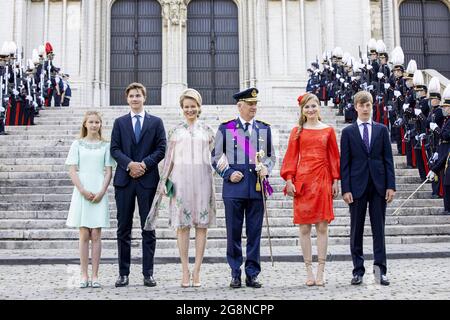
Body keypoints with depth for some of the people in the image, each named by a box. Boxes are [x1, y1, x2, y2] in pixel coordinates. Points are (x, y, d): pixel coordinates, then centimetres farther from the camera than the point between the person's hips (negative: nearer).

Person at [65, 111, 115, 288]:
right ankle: (84, 275, 7)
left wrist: (101, 192, -8)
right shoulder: (77, 144, 7)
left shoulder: (105, 145, 7)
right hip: (82, 192, 0)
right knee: (84, 236, 2)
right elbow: (72, 171, 2)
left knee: (96, 236, 0)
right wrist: (83, 191, -10)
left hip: (99, 193, 0)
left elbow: (108, 172, 4)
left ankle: (95, 276, 3)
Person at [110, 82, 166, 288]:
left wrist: (145, 164, -12)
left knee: (148, 228, 2)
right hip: (124, 179, 1)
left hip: (148, 179, -1)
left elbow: (161, 149, 2)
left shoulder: (156, 122, 9)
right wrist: (129, 164, -13)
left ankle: (148, 274, 8)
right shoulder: (120, 122, 12)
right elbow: (114, 149, 3)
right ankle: (123, 273, 10)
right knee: (123, 228, 3)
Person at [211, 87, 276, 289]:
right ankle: (235, 274, 14)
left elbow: (271, 156, 17)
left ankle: (252, 274, 14)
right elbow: (216, 157, 7)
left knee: (254, 234, 5)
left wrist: (266, 168, -4)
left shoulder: (264, 129, 11)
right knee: (233, 233, 3)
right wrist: (228, 173, -8)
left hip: (257, 188, 2)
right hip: (233, 188, -2)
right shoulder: (226, 128, 4)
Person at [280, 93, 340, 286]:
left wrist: (336, 181, 2)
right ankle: (309, 272, 9)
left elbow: (334, 156, 8)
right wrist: (289, 180, -4)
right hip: (302, 180, 0)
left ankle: (321, 272, 7)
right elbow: (291, 157, 5)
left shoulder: (328, 130, 8)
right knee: (304, 228, 1)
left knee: (322, 227, 0)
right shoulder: (297, 131, 8)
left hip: (323, 180, 0)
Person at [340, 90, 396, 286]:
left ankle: (380, 269, 5)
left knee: (379, 228, 2)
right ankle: (358, 270, 12)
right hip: (357, 186, -1)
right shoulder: (348, 132, 4)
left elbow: (388, 159, 6)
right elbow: (344, 163, 1)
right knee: (356, 230, 4)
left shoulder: (382, 130, 8)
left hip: (378, 185, 1)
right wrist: (345, 189, -7)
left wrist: (391, 185, -2)